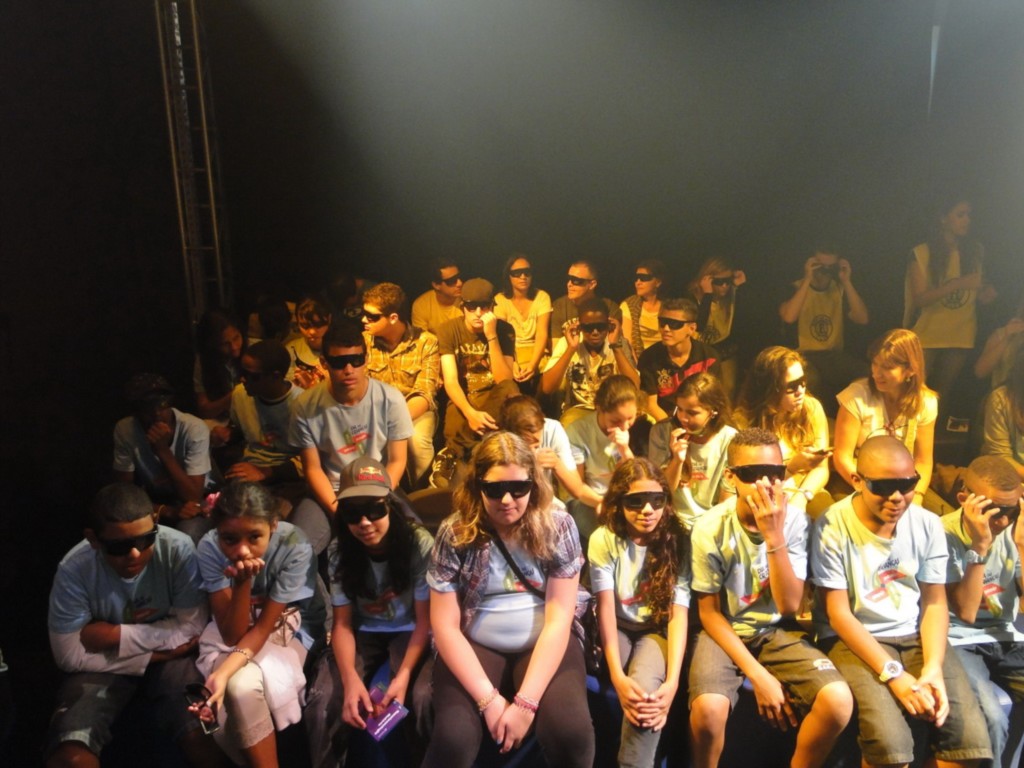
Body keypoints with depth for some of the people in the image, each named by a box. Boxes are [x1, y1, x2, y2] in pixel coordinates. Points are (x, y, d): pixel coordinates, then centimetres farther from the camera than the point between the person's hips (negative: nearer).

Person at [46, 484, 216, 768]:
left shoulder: (178, 549, -23)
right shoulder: (74, 569, -21)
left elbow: (191, 626, -16)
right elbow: (70, 656, -15)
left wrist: (113, 635, -18)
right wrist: (154, 655, -17)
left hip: (170, 656, -1)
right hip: (102, 664, 1)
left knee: (204, 736, -25)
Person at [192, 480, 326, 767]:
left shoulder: (294, 546, -30)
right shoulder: (210, 548, -24)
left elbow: (263, 627, -23)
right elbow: (232, 635, -23)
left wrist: (224, 673, -38)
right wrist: (242, 582, -38)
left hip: (288, 625, -2)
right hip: (232, 629, 2)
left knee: (244, 683, -27)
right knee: (240, 685, -26)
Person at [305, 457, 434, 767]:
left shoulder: (419, 544, -20)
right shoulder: (339, 550, -10)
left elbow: (425, 621, -13)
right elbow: (342, 623, -7)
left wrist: (403, 675, -27)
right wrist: (351, 679, -24)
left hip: (409, 633, -2)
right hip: (363, 634, 3)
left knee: (426, 697, -30)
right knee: (322, 701, -22)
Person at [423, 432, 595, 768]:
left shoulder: (558, 527, -8)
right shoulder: (455, 534, -8)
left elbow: (559, 619, -11)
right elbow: (445, 626, -7)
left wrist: (526, 702, -18)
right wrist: (489, 699, -16)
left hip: (545, 645, 1)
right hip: (474, 647, 0)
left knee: (571, 730, -25)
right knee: (453, 737, -26)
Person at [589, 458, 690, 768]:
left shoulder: (677, 541, -11)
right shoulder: (604, 539, -13)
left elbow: (679, 611, -17)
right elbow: (606, 607, -18)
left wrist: (672, 681, -30)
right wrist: (617, 677, -30)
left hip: (657, 630, 0)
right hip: (618, 629, 1)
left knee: (646, 689, -30)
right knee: (634, 692, -28)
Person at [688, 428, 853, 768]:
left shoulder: (794, 520, -10)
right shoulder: (710, 528, -16)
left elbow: (789, 605, -15)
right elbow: (709, 613, -8)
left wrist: (774, 536, -28)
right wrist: (757, 674, -16)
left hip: (779, 633, 3)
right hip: (724, 633, -2)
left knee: (838, 699, -22)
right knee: (708, 708, -30)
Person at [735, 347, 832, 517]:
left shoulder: (812, 407, -3)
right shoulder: (745, 418, -12)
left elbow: (821, 468, -5)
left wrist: (801, 498, -23)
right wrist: (793, 465, -25)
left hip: (805, 495, 3)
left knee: (824, 507, -27)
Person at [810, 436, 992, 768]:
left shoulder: (927, 525, -1)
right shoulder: (831, 528, -15)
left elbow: (934, 603, 4)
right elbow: (839, 614, -12)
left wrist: (934, 666, -12)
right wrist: (893, 674, -20)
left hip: (915, 636, 5)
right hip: (853, 640, -4)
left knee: (971, 738, -15)